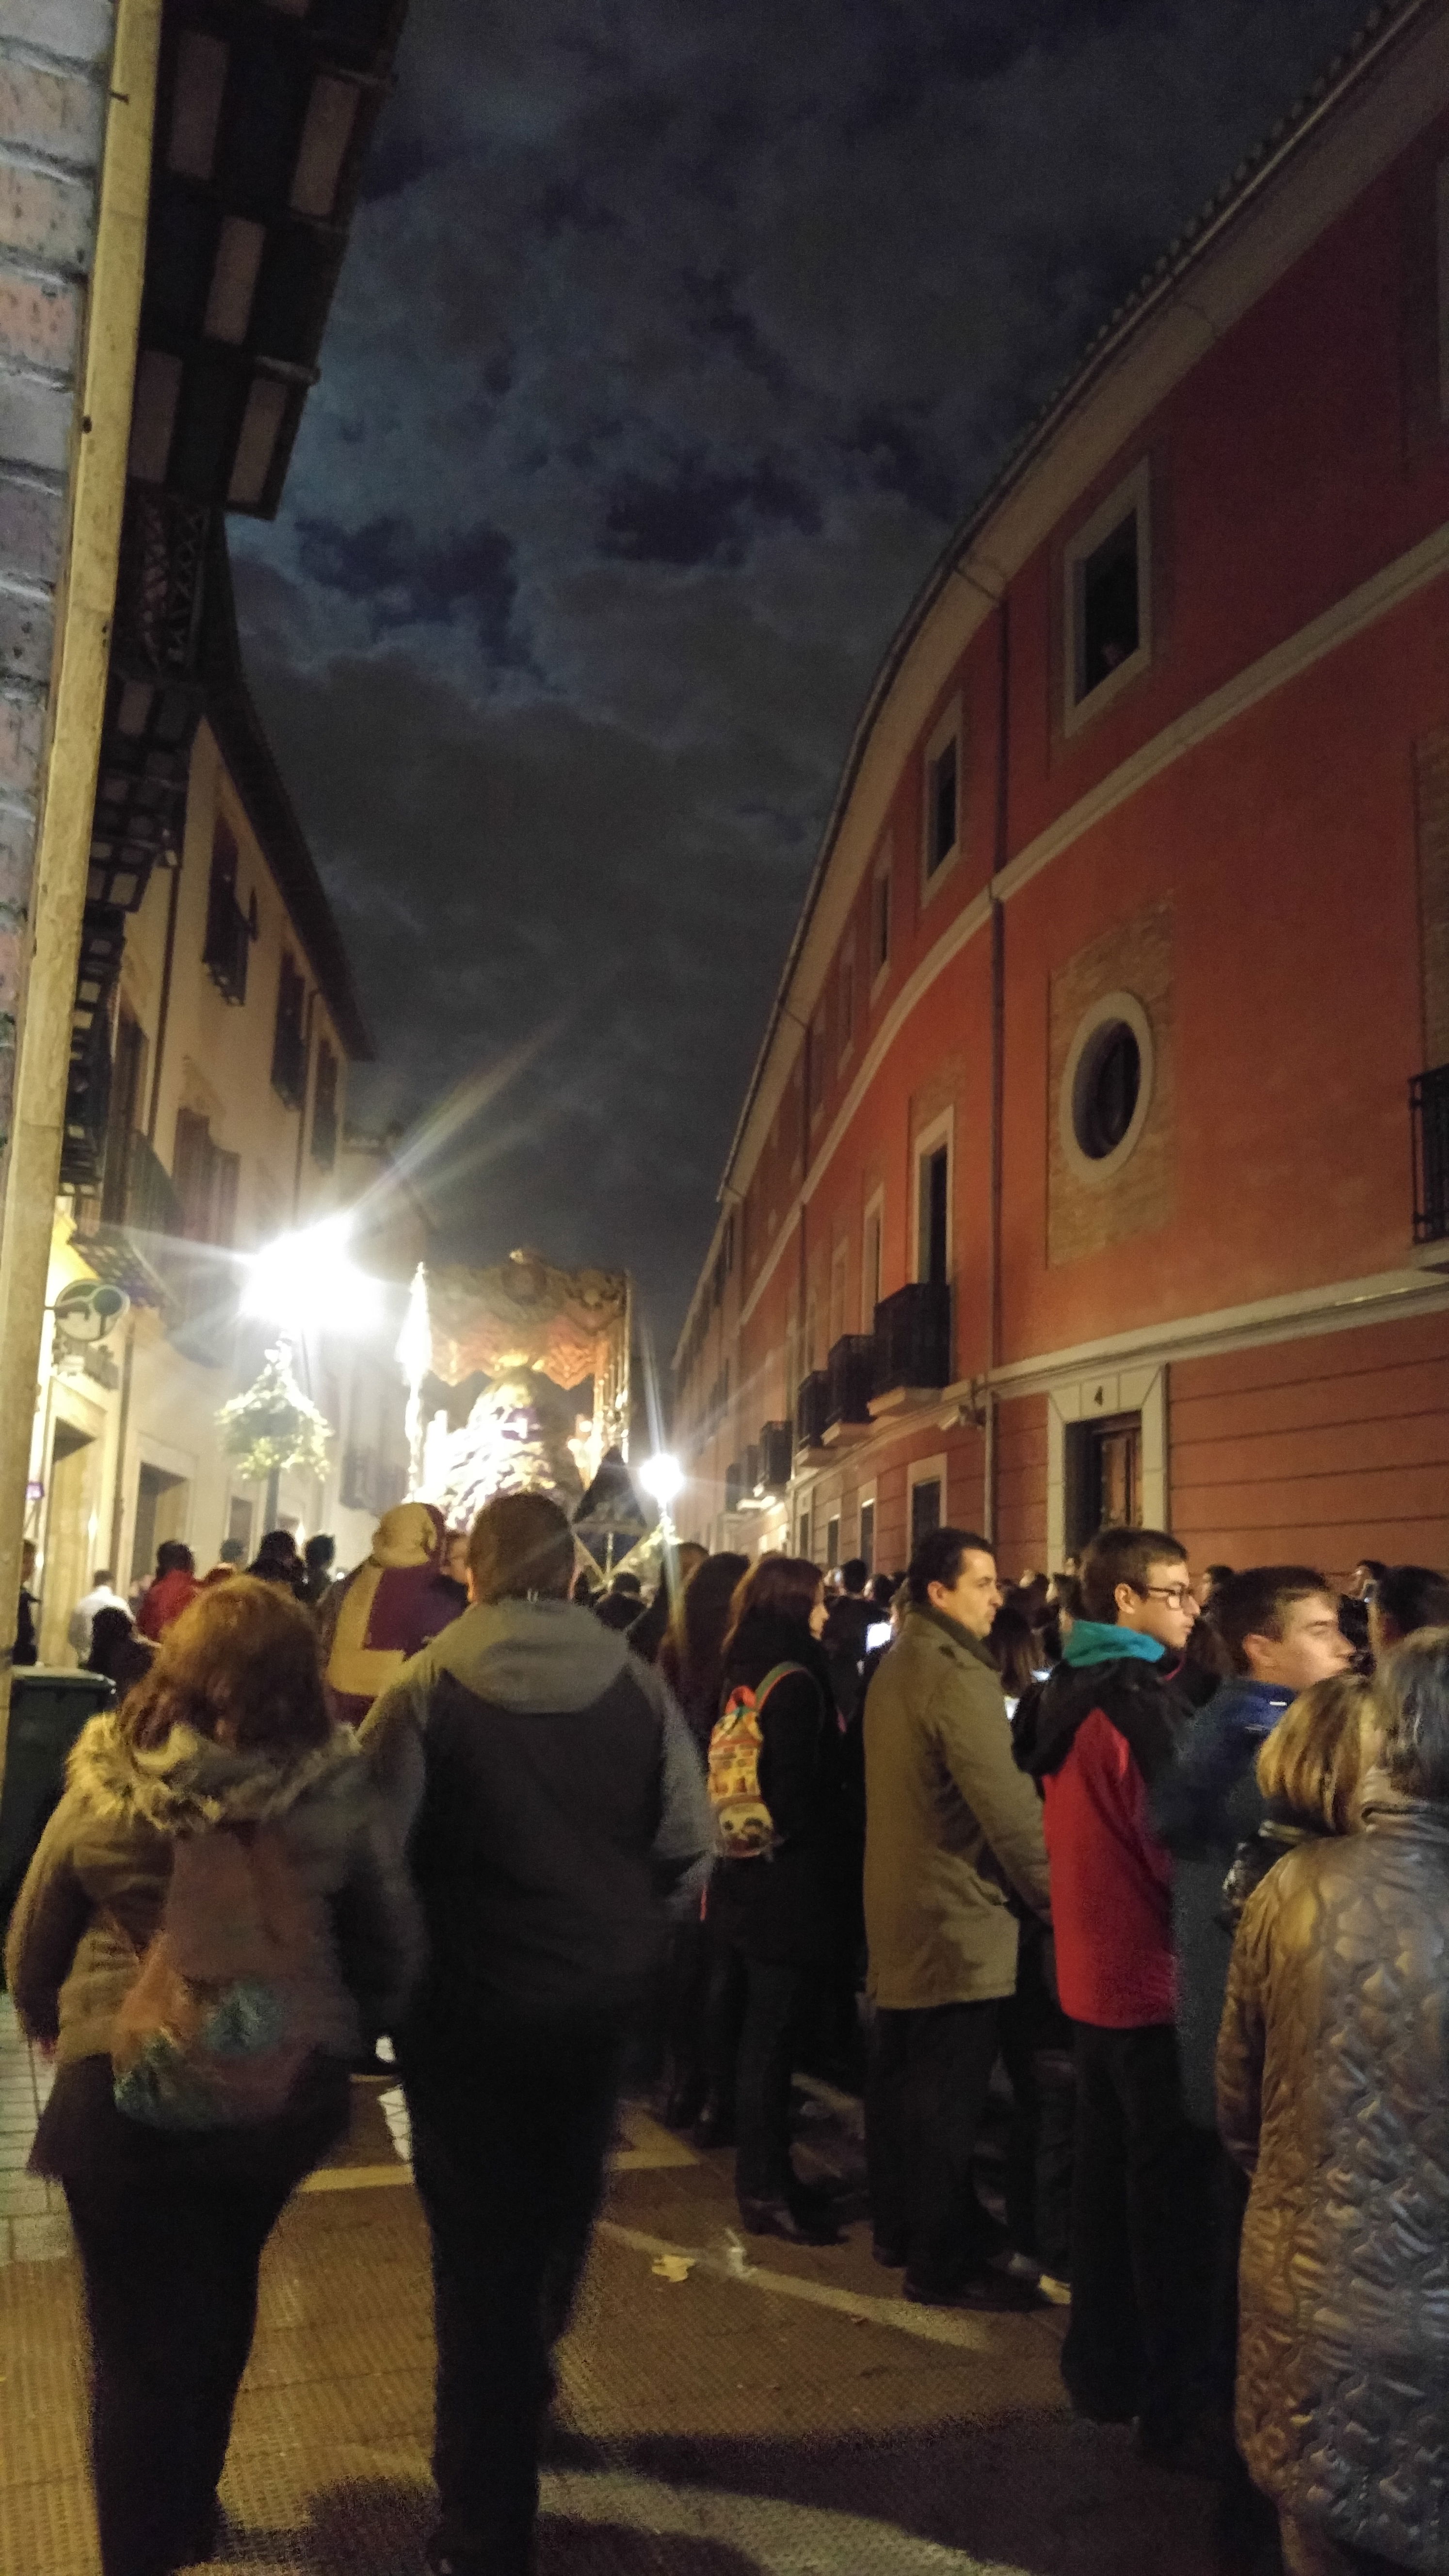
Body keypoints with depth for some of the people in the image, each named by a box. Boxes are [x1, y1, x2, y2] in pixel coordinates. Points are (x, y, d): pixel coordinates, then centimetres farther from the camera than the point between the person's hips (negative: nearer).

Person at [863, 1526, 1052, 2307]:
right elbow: (1004, 1799, -23)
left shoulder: (898, 1663, 10)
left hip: (898, 1903, 10)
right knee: (947, 2096, 0)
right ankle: (943, 2263, 10)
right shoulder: (955, 1673, -20)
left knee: (899, 2074, 18)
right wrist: (1049, 1890, -12)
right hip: (956, 1913, -10)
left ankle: (898, 2225, 32)